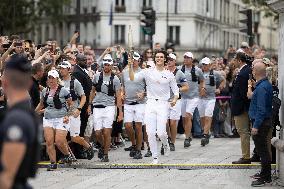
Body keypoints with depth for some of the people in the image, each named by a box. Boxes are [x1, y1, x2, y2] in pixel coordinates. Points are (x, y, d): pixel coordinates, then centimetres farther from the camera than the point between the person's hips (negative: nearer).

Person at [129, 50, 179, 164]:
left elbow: (175, 89, 11)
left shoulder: (169, 75, 7)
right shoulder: (148, 72, 6)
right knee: (150, 133, -4)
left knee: (161, 132, -12)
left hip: (163, 104, -1)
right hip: (150, 104, 1)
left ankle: (165, 145, 23)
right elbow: (133, 78, -3)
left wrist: (175, 99, -8)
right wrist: (131, 66, -17)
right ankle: (155, 157, 6)